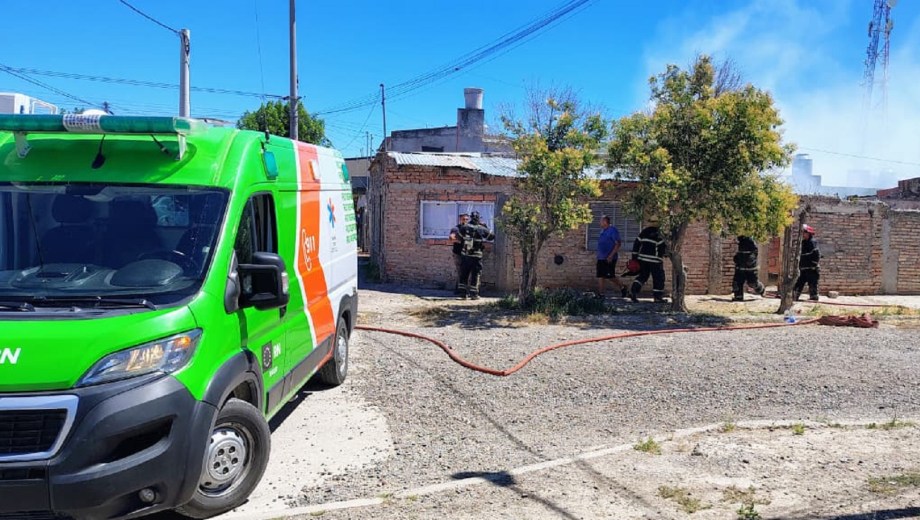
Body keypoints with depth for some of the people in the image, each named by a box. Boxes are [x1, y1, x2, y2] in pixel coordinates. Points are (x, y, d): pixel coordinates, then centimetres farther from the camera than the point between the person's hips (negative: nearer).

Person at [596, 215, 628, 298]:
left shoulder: (612, 230, -12)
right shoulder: (603, 231, 14)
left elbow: (618, 244, -16)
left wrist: (611, 255, -22)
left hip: (609, 259, -8)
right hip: (601, 258, 8)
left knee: (610, 276, -3)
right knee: (600, 276, 3)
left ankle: (622, 287, 19)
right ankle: (600, 294, 6)